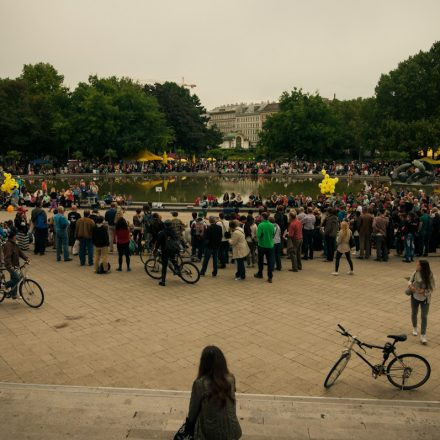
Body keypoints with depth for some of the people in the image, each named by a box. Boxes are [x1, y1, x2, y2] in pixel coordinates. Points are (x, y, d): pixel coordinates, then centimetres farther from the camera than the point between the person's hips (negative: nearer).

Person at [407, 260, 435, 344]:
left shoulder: (429, 276, -21)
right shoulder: (415, 273, -13)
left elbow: (432, 288, -15)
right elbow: (411, 280, 4)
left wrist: (424, 291, -30)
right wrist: (410, 285, -16)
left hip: (424, 299, -3)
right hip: (414, 297, 3)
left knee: (424, 316, -1)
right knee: (414, 313, 20)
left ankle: (423, 336, 7)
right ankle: (414, 328, 45)